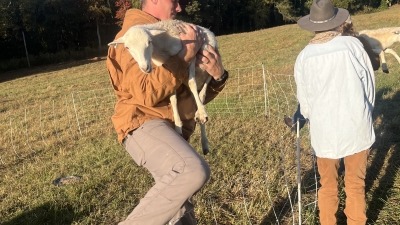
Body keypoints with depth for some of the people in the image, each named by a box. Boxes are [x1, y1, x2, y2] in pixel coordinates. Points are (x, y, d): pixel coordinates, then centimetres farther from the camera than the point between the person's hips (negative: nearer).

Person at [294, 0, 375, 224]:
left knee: (328, 186, 18)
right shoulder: (352, 44, -7)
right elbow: (370, 84, 1)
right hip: (357, 128, -1)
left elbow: (304, 100, 4)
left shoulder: (304, 57, -3)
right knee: (356, 185, 15)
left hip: (324, 131, 1)